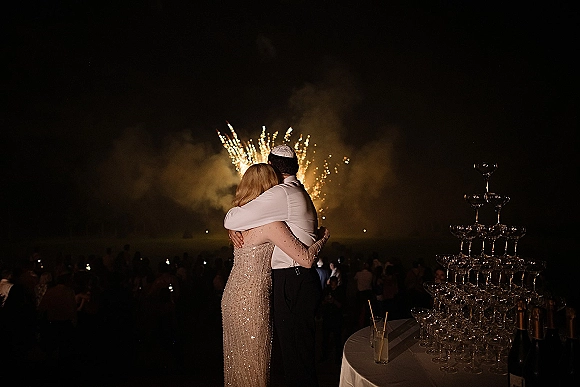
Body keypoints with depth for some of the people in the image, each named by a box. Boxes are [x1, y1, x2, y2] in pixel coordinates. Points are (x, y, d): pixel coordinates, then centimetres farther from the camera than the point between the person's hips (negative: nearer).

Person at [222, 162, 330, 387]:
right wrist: (324, 238, 1)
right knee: (253, 362, 4)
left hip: (232, 295, 8)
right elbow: (306, 260, -18)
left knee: (237, 359, 19)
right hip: (251, 301, -8)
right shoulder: (270, 222, -17)